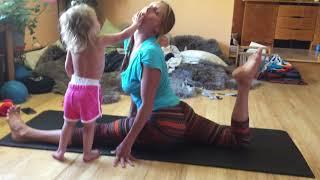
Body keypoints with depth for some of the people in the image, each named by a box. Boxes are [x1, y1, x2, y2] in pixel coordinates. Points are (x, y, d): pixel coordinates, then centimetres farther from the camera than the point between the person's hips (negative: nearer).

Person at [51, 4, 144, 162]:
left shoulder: (72, 44, 4)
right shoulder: (100, 41, -9)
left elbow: (68, 68, 13)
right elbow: (124, 35, 0)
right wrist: (136, 24, 16)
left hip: (73, 87, 4)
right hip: (90, 90, -4)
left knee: (68, 123, 19)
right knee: (89, 125, 13)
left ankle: (60, 152, 31)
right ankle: (87, 153, 27)